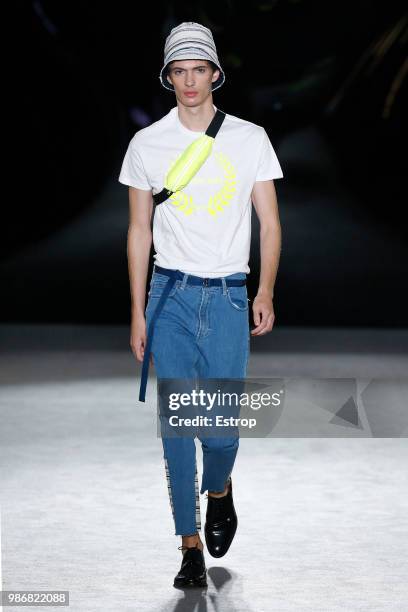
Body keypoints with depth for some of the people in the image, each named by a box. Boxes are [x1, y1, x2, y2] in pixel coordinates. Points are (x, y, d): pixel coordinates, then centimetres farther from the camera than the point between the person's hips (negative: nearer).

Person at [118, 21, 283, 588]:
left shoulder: (250, 138, 4)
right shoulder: (147, 143, 5)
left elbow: (270, 223, 5)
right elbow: (139, 231, 9)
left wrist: (265, 292, -8)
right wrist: (138, 314, 5)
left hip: (229, 295, 0)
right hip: (171, 294, 1)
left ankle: (220, 492, 30)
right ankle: (191, 545, 6)